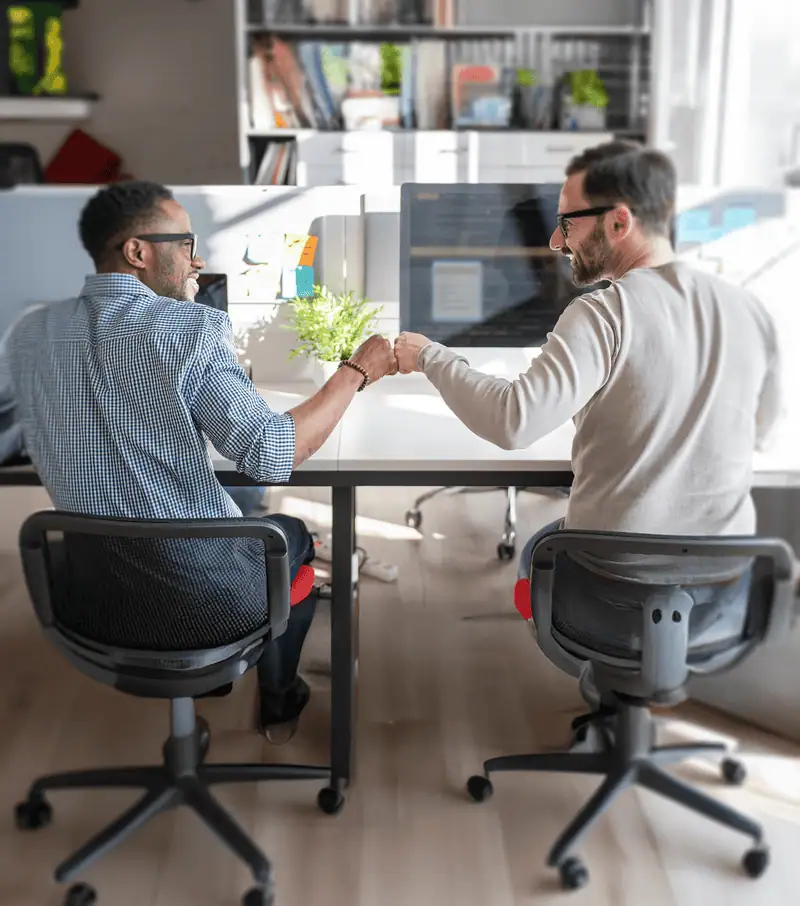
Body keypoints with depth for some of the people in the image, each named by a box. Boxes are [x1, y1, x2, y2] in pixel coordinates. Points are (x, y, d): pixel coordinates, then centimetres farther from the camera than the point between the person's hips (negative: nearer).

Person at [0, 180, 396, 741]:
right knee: (293, 533, 29)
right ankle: (277, 702, 46)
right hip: (202, 601, -5)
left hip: (83, 597, 5)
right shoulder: (191, 328, -18)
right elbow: (273, 457, -23)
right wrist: (357, 372, -11)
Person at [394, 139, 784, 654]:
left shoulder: (604, 313, -18)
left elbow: (513, 423, -27)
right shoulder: (749, 310, -2)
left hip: (614, 600, -4)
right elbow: (761, 435, 11)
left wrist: (431, 357, -12)